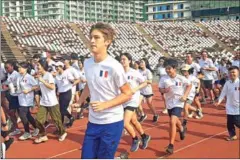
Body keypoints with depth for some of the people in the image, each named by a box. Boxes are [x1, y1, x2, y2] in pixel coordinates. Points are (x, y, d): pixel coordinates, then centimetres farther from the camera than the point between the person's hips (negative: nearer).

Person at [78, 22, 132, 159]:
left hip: (111, 123, -6)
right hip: (93, 122, 6)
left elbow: (127, 94, -12)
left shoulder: (114, 66, -17)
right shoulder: (87, 63, 2)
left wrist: (104, 105, -20)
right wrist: (79, 102, 21)